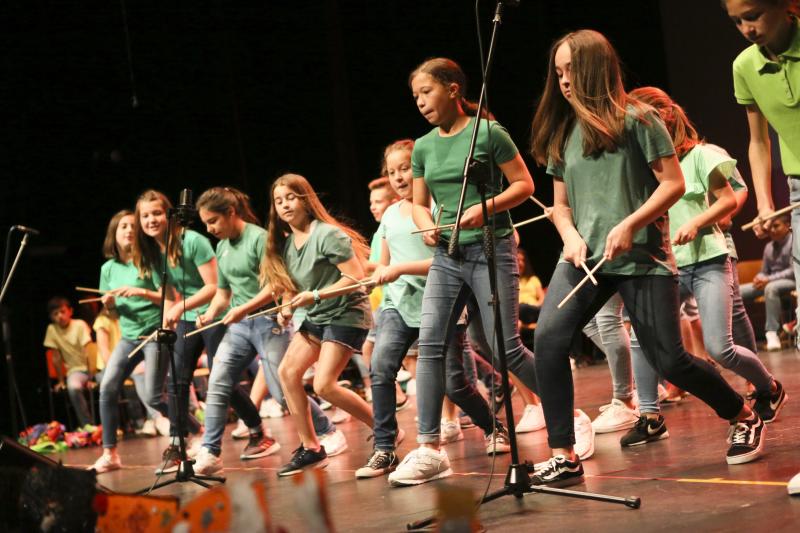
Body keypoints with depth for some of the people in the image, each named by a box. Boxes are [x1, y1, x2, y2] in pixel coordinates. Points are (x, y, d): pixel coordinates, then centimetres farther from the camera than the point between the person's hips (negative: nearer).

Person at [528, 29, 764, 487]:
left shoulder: (636, 118, -3)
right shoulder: (563, 133, 13)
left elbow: (674, 183, -7)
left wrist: (629, 225, -19)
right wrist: (571, 237, -3)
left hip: (642, 257, -4)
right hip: (585, 258, 5)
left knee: (668, 359, -5)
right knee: (549, 339, -20)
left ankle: (746, 419, 22)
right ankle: (564, 457, -14)